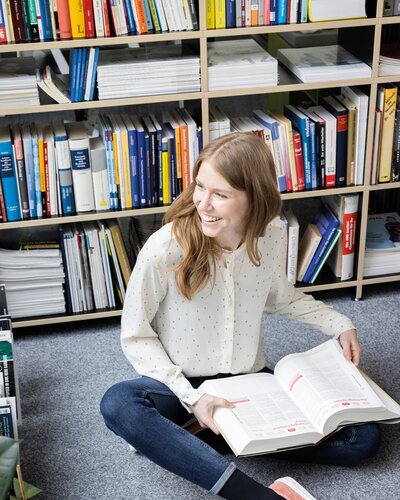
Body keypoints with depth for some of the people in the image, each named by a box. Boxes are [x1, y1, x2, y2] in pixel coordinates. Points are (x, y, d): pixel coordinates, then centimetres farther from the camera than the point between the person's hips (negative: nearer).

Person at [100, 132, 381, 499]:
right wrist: (189, 396, -21)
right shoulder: (164, 249, -23)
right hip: (183, 381, -3)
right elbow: (136, 336, -11)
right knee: (118, 405, -36)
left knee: (363, 437, -10)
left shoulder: (272, 236, -11)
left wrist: (339, 324, 4)